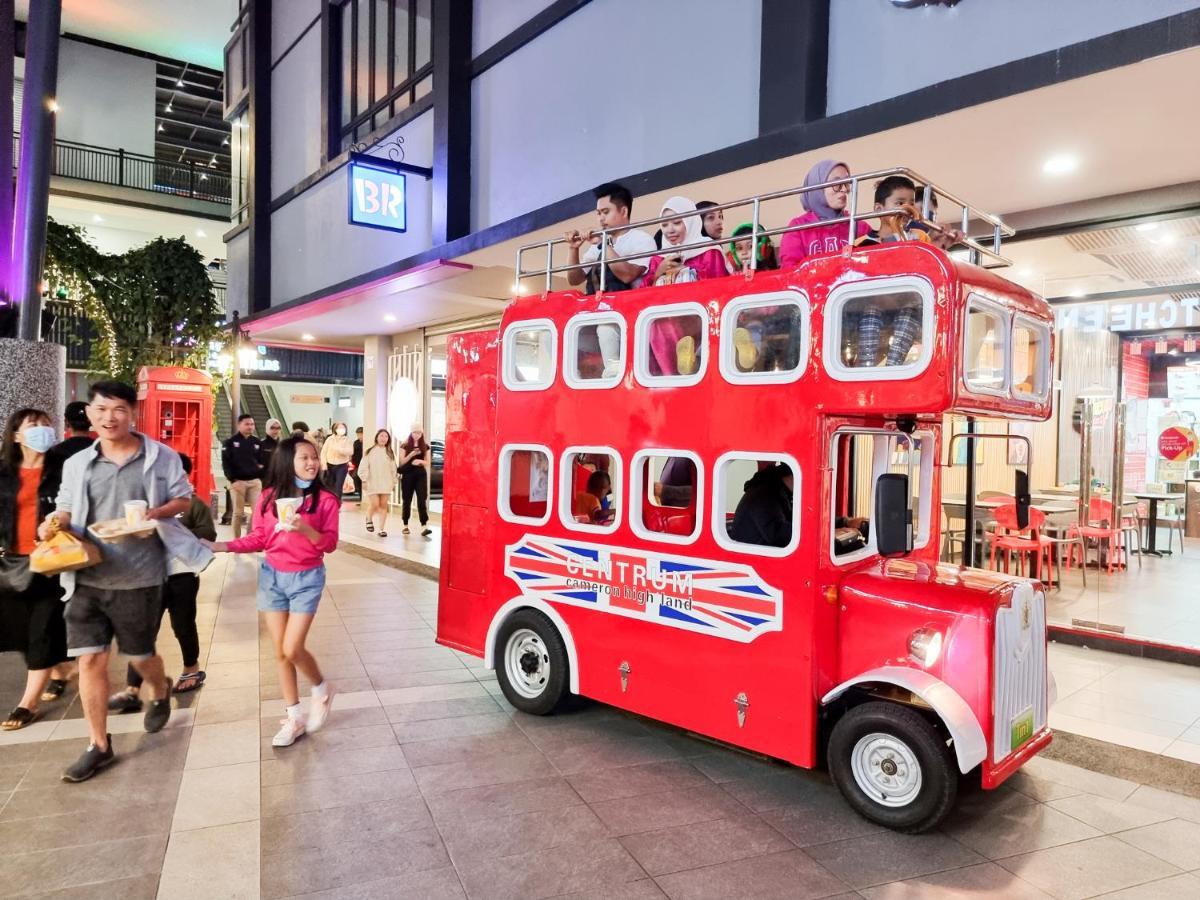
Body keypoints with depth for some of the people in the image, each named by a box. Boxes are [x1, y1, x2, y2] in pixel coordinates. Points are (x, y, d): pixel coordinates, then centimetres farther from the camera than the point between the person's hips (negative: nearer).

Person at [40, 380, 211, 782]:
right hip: (87, 577, 3)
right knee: (89, 659, 2)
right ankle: (99, 746, 16)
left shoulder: (161, 457, -3)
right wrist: (55, 522, -12)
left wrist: (158, 513, -17)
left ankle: (160, 693, 47)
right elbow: (66, 509, 11)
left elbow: (183, 498, 3)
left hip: (138, 578, -2)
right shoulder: (77, 463, 6)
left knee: (140, 656, 12)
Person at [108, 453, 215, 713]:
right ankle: (132, 691, 0)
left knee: (183, 625, 12)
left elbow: (208, 534, -13)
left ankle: (192, 670, 35)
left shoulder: (195, 504, -4)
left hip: (183, 576, -4)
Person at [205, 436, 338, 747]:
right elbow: (258, 538, 3)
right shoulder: (269, 496, -2)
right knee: (280, 652, 8)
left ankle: (321, 689, 23)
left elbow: (330, 543, -11)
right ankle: (294, 718, 21)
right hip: (272, 576, 3)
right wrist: (221, 546, -7)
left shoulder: (325, 499, -9)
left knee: (292, 650, -8)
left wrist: (304, 528, -27)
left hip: (306, 579, -3)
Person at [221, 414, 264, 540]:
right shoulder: (230, 442, 0)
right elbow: (225, 463, -4)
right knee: (238, 512, 2)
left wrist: (261, 476, 1)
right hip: (238, 481, -3)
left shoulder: (257, 442, 11)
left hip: (255, 481, 3)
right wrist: (232, 480, -12)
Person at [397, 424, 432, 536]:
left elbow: (428, 462, 6)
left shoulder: (425, 446, 8)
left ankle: (424, 526, -16)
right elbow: (402, 462, -3)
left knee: (421, 500, -9)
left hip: (421, 475, 1)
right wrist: (412, 454, -18)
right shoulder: (405, 446, 3)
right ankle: (405, 525, 19)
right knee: (407, 501, 6)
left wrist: (420, 461, -15)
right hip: (408, 475, -1)